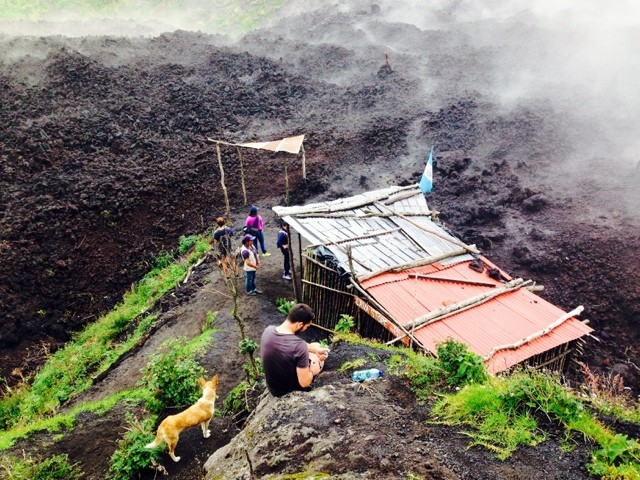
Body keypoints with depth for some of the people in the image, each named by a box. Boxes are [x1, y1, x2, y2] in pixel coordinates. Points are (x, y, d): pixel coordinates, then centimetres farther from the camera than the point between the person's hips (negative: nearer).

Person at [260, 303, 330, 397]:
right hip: (291, 391, -5)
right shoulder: (299, 346, -34)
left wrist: (315, 349, 1)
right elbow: (304, 383, -25)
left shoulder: (268, 330, -14)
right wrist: (312, 371, -6)